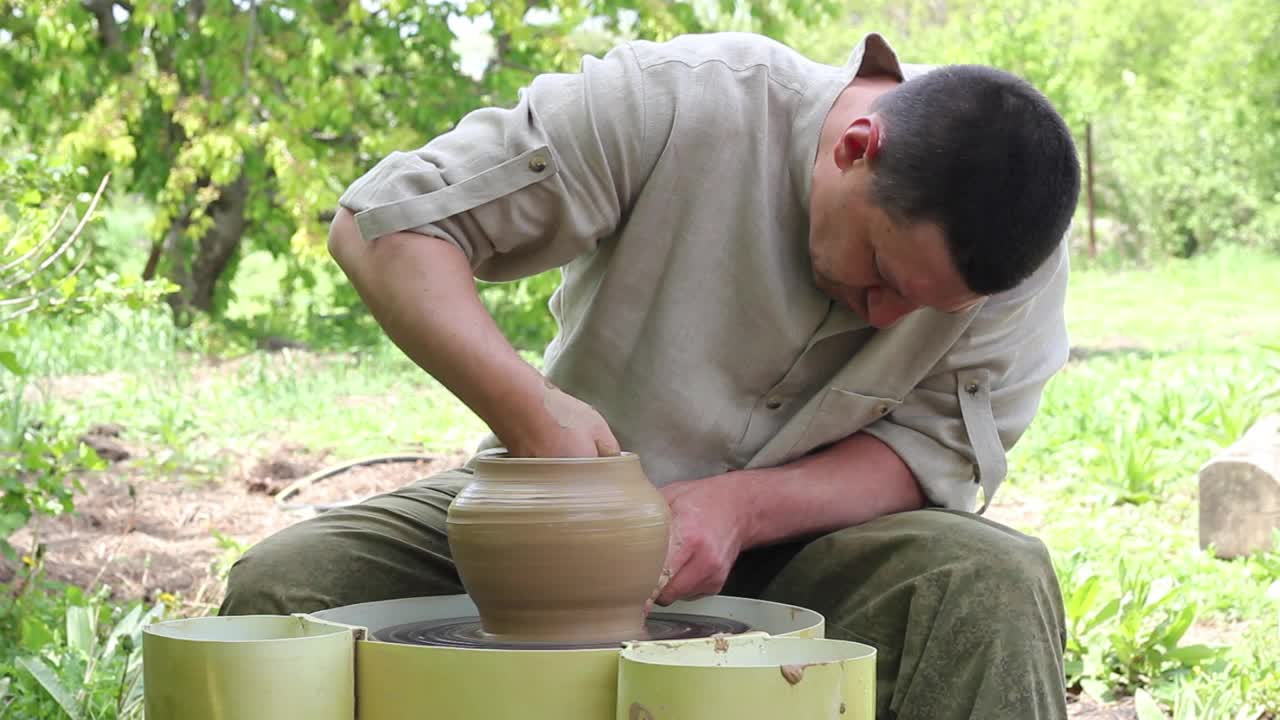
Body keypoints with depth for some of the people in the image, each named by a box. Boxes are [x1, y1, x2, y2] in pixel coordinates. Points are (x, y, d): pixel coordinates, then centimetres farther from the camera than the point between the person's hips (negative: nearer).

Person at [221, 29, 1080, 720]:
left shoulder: (1015, 248, -15)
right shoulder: (682, 104, -23)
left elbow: (935, 452, -10)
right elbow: (383, 225, -20)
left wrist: (743, 507, -29)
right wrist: (522, 403, -35)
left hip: (798, 536, 1)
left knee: (992, 585, -32)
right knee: (283, 584, -22)